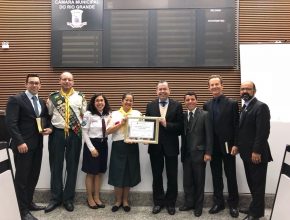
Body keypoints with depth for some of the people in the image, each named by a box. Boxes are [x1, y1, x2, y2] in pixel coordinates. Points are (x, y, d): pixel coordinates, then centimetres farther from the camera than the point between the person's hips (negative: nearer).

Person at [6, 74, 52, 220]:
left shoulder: (42, 102, 14)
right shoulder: (15, 100, -7)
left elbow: (47, 119, 22)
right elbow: (10, 123, -14)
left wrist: (49, 128, 0)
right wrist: (20, 142, -20)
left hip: (37, 145, 7)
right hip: (23, 145, -6)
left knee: (34, 175, 13)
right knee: (22, 177, 2)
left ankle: (29, 203, 29)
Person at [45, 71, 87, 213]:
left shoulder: (80, 97, 5)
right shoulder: (53, 97, 6)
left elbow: (85, 115, 8)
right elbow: (48, 115, 11)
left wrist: (81, 127, 0)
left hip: (74, 134, 0)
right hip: (57, 133, 0)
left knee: (72, 167, 7)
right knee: (56, 166, 8)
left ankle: (68, 198, 22)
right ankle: (55, 198, 23)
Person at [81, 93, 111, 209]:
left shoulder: (107, 115, 6)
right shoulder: (88, 114, -10)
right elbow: (84, 133, -11)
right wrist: (92, 148, -14)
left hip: (103, 144, 5)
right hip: (91, 144, -5)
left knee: (99, 172, 12)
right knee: (90, 173, 4)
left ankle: (97, 197, 24)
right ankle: (90, 198, 19)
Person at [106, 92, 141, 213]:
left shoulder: (137, 113, 8)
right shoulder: (115, 114, 5)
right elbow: (108, 131, -3)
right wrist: (121, 123, -13)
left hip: (132, 146, 1)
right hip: (118, 146, -1)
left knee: (129, 174, 9)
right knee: (117, 174, 3)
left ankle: (125, 200, 27)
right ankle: (118, 200, 23)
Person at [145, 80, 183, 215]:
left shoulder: (177, 105, -1)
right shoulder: (150, 105, 6)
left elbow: (180, 126, -8)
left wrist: (166, 124, -20)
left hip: (171, 146, -1)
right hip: (155, 145, 2)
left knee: (172, 177, 9)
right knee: (157, 176, 12)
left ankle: (171, 203, 26)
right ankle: (158, 202, 27)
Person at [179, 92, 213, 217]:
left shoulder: (204, 115, -5)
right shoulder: (183, 116, 6)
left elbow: (209, 135, -7)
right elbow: (182, 134, 6)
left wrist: (208, 152, -11)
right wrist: (182, 152, 2)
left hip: (199, 153, -3)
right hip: (186, 153, 3)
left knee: (199, 181, 8)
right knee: (187, 180, 11)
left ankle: (198, 206, 24)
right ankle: (189, 203, 27)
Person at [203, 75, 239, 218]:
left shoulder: (232, 103, -3)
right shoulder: (206, 105, 6)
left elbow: (236, 126, -5)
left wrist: (235, 145, -11)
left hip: (227, 145, -3)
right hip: (213, 147, 3)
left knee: (231, 176, 8)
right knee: (216, 176, 11)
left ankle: (233, 204, 23)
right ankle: (218, 202, 25)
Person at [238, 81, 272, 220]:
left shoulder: (261, 107, -14)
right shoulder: (245, 108, 15)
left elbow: (263, 131, -21)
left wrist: (256, 151, -23)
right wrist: (238, 146, 9)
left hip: (256, 154, -8)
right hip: (247, 154, 9)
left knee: (257, 184, 4)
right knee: (252, 183, 17)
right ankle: (255, 208, 30)